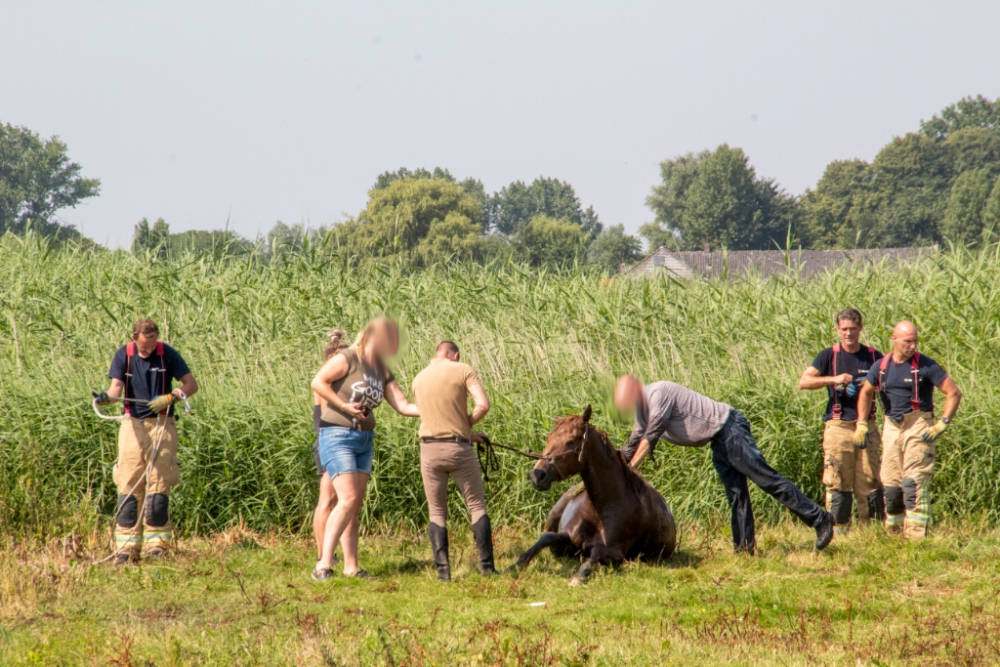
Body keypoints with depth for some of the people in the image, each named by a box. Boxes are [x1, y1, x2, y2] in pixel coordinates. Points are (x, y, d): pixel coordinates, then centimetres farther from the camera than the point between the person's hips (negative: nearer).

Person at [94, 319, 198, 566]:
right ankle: (127, 547, -1)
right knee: (128, 485, -3)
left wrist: (169, 398, -19)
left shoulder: (167, 354, -4)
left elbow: (191, 384, -2)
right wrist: (108, 397, -30)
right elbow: (116, 386, -6)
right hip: (133, 424, 2)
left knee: (158, 485, -5)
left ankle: (157, 544, 0)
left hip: (161, 425, -2)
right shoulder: (124, 355, 1)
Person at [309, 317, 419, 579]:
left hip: (364, 440, 8)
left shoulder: (383, 373, 12)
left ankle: (351, 567, 8)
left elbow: (403, 406, 6)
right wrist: (344, 406, -16)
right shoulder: (348, 359, -8)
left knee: (356, 505, 6)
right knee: (348, 500, -17)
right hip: (338, 436, -8)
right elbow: (318, 382, -13)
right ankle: (323, 565, -18)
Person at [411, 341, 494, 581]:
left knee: (437, 511, 10)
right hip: (459, 448, -3)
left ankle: (443, 569, 2)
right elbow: (483, 404, -14)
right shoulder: (463, 370, -2)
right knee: (477, 506, 8)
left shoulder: (419, 379, 12)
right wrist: (467, 424, 4)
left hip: (430, 449, 3)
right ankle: (487, 566, 2)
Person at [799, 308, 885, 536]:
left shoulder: (874, 357, 10)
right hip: (838, 426, -1)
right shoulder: (829, 356, 5)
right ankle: (837, 532, -1)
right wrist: (835, 379, -16)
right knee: (837, 483, -4)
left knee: (869, 481, -1)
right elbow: (804, 381, -4)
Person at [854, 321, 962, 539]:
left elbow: (954, 393, -7)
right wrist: (862, 424, 16)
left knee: (914, 482, -14)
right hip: (892, 428, 5)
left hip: (918, 427, -5)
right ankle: (893, 533, 18)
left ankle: (916, 535, -16)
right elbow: (866, 392, 23)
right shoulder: (881, 366, 6)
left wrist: (942, 424, -12)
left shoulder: (925, 365, -8)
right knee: (891, 483, 7)